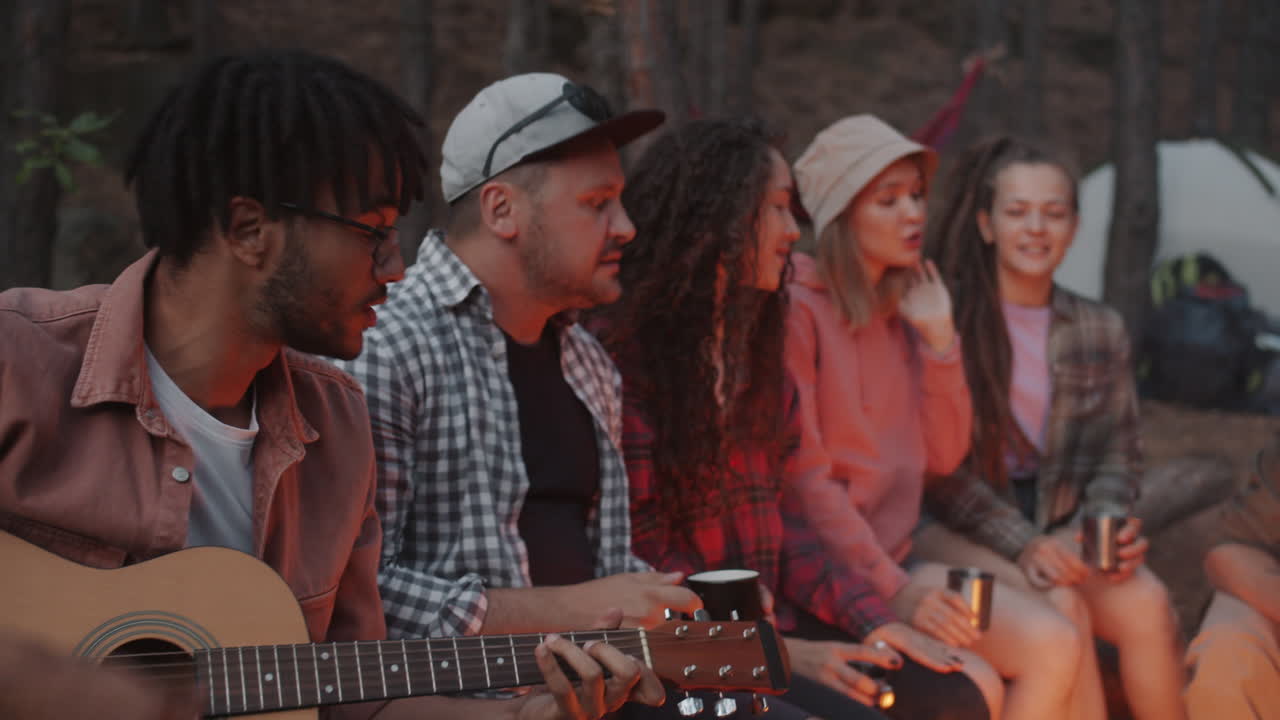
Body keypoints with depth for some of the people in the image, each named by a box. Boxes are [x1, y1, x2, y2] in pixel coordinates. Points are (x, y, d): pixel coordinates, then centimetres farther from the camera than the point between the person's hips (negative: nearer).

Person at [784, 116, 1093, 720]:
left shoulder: (902, 308, 12)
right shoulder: (798, 310, -12)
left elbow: (944, 457, 11)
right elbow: (803, 476, -16)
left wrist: (939, 338, -1)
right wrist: (893, 591, -20)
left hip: (894, 556, 7)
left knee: (1053, 646, -12)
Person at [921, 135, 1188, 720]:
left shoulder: (1100, 331, 11)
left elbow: (1117, 452, 13)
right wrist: (1019, 542, -20)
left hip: (1059, 527, 4)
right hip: (958, 530, -4)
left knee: (1148, 605, -25)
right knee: (1062, 609, -31)